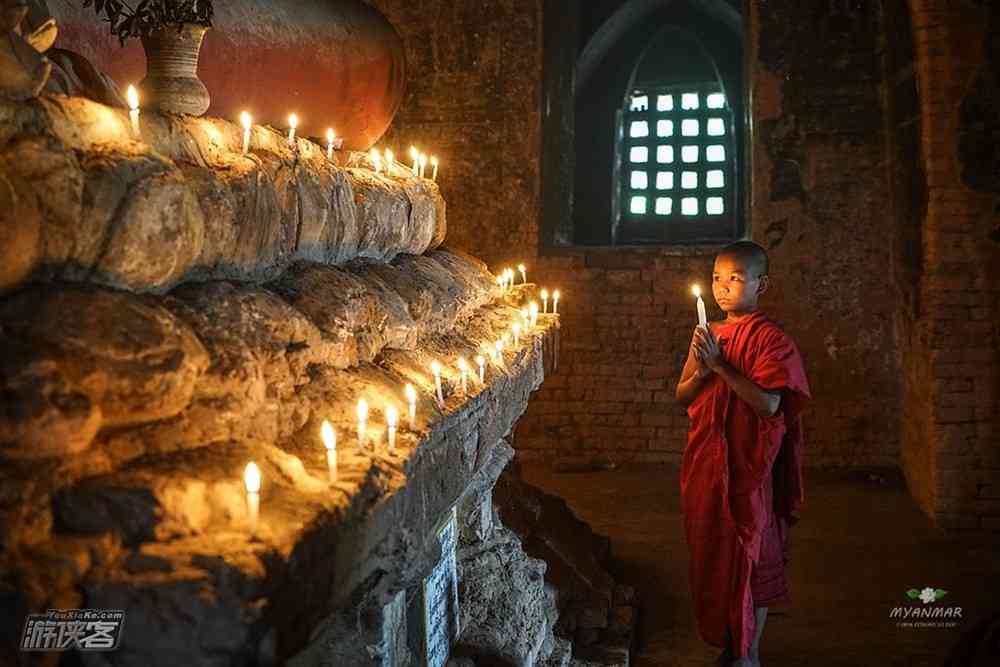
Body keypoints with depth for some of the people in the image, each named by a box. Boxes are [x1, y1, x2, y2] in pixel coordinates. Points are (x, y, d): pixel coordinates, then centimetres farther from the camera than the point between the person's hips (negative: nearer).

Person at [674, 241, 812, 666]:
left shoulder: (771, 339, -11)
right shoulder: (708, 335, 9)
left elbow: (768, 404, -21)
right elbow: (682, 397, 9)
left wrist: (721, 364, -23)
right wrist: (700, 371, -11)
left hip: (749, 465, -6)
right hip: (705, 462, 6)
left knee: (750, 556, 5)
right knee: (711, 554, 14)